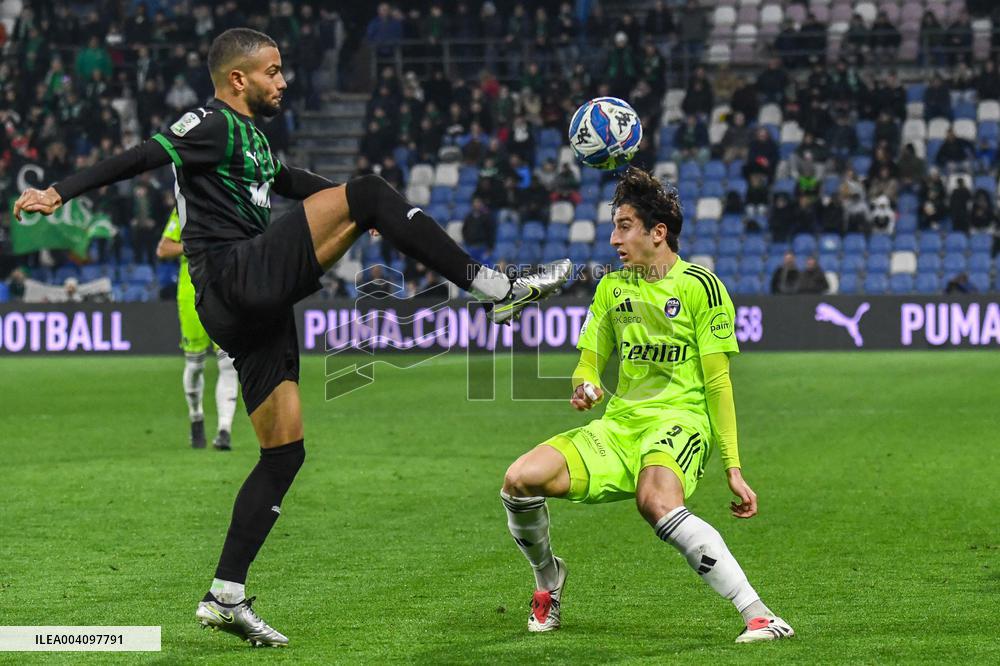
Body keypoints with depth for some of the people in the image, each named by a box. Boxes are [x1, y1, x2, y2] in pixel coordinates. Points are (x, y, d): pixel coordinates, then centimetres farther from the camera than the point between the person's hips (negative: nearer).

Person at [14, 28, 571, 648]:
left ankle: (225, 597, 9)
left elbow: (288, 181, 41)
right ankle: (497, 287, -18)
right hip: (237, 278, -10)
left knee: (285, 450, 8)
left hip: (257, 306, 10)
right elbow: (139, 158, -15)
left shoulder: (249, 137, 25)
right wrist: (60, 192, -27)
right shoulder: (212, 125, -3)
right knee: (368, 193, -15)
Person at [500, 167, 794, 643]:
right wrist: (585, 388, -5)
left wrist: (732, 466, -9)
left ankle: (759, 616, -39)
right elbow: (589, 361, 21)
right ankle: (547, 577, 13)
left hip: (680, 421, -6)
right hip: (619, 425, 6)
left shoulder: (700, 286, -2)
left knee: (656, 500, -39)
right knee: (520, 479, -17)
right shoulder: (611, 288, 15)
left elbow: (717, 382, -4)